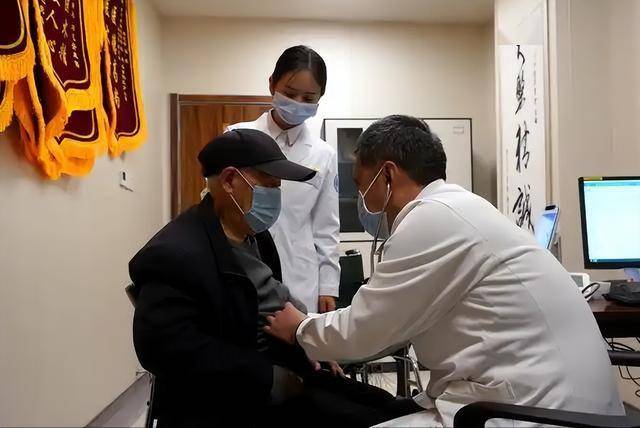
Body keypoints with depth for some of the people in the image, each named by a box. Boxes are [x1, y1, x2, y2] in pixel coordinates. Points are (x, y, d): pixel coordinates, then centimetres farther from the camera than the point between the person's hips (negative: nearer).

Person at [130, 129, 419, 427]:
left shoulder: (253, 234, 9)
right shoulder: (176, 254, -19)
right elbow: (171, 349, -25)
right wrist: (268, 380, -22)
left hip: (288, 369, 8)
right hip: (237, 401, -8)